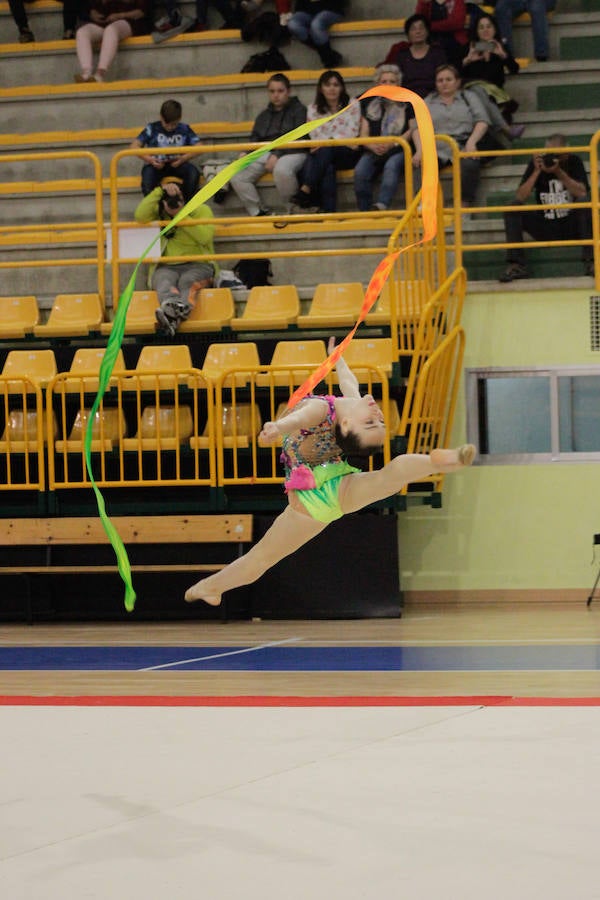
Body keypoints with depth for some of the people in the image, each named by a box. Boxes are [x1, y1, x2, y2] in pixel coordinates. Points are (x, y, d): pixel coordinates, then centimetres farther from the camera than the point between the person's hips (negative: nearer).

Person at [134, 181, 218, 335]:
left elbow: (205, 236, -7)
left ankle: (173, 317, -67)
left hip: (198, 265, -2)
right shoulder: (158, 213, 17)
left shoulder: (201, 210, 11)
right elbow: (140, 216, -6)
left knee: (187, 282, -36)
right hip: (166, 267, 2)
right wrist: (159, 191, -7)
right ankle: (171, 306, -71)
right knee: (164, 282, -35)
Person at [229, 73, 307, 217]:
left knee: (281, 170, -42)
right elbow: (255, 140, 22)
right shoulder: (263, 116, 27)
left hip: (292, 153, -6)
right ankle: (258, 212, -13)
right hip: (265, 154, 6)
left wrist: (277, 155, -17)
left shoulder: (298, 110, 8)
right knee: (236, 175, -19)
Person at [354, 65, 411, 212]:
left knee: (391, 166, -37)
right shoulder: (370, 104, 22)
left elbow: (412, 131, 5)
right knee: (360, 171, -30)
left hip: (399, 150, -3)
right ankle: (364, 211, -31)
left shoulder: (407, 104, 15)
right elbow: (364, 135, 15)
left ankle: (382, 204, -55)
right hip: (374, 150, 3)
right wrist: (373, 146, -8)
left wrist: (392, 144, -11)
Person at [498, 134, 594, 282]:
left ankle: (590, 262, -32)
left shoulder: (574, 162, -4)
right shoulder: (537, 163, -2)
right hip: (545, 228, 1)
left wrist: (559, 172, -24)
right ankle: (516, 265, -26)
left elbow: (582, 193, -18)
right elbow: (521, 198, -11)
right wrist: (537, 171, -19)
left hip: (571, 226, -1)